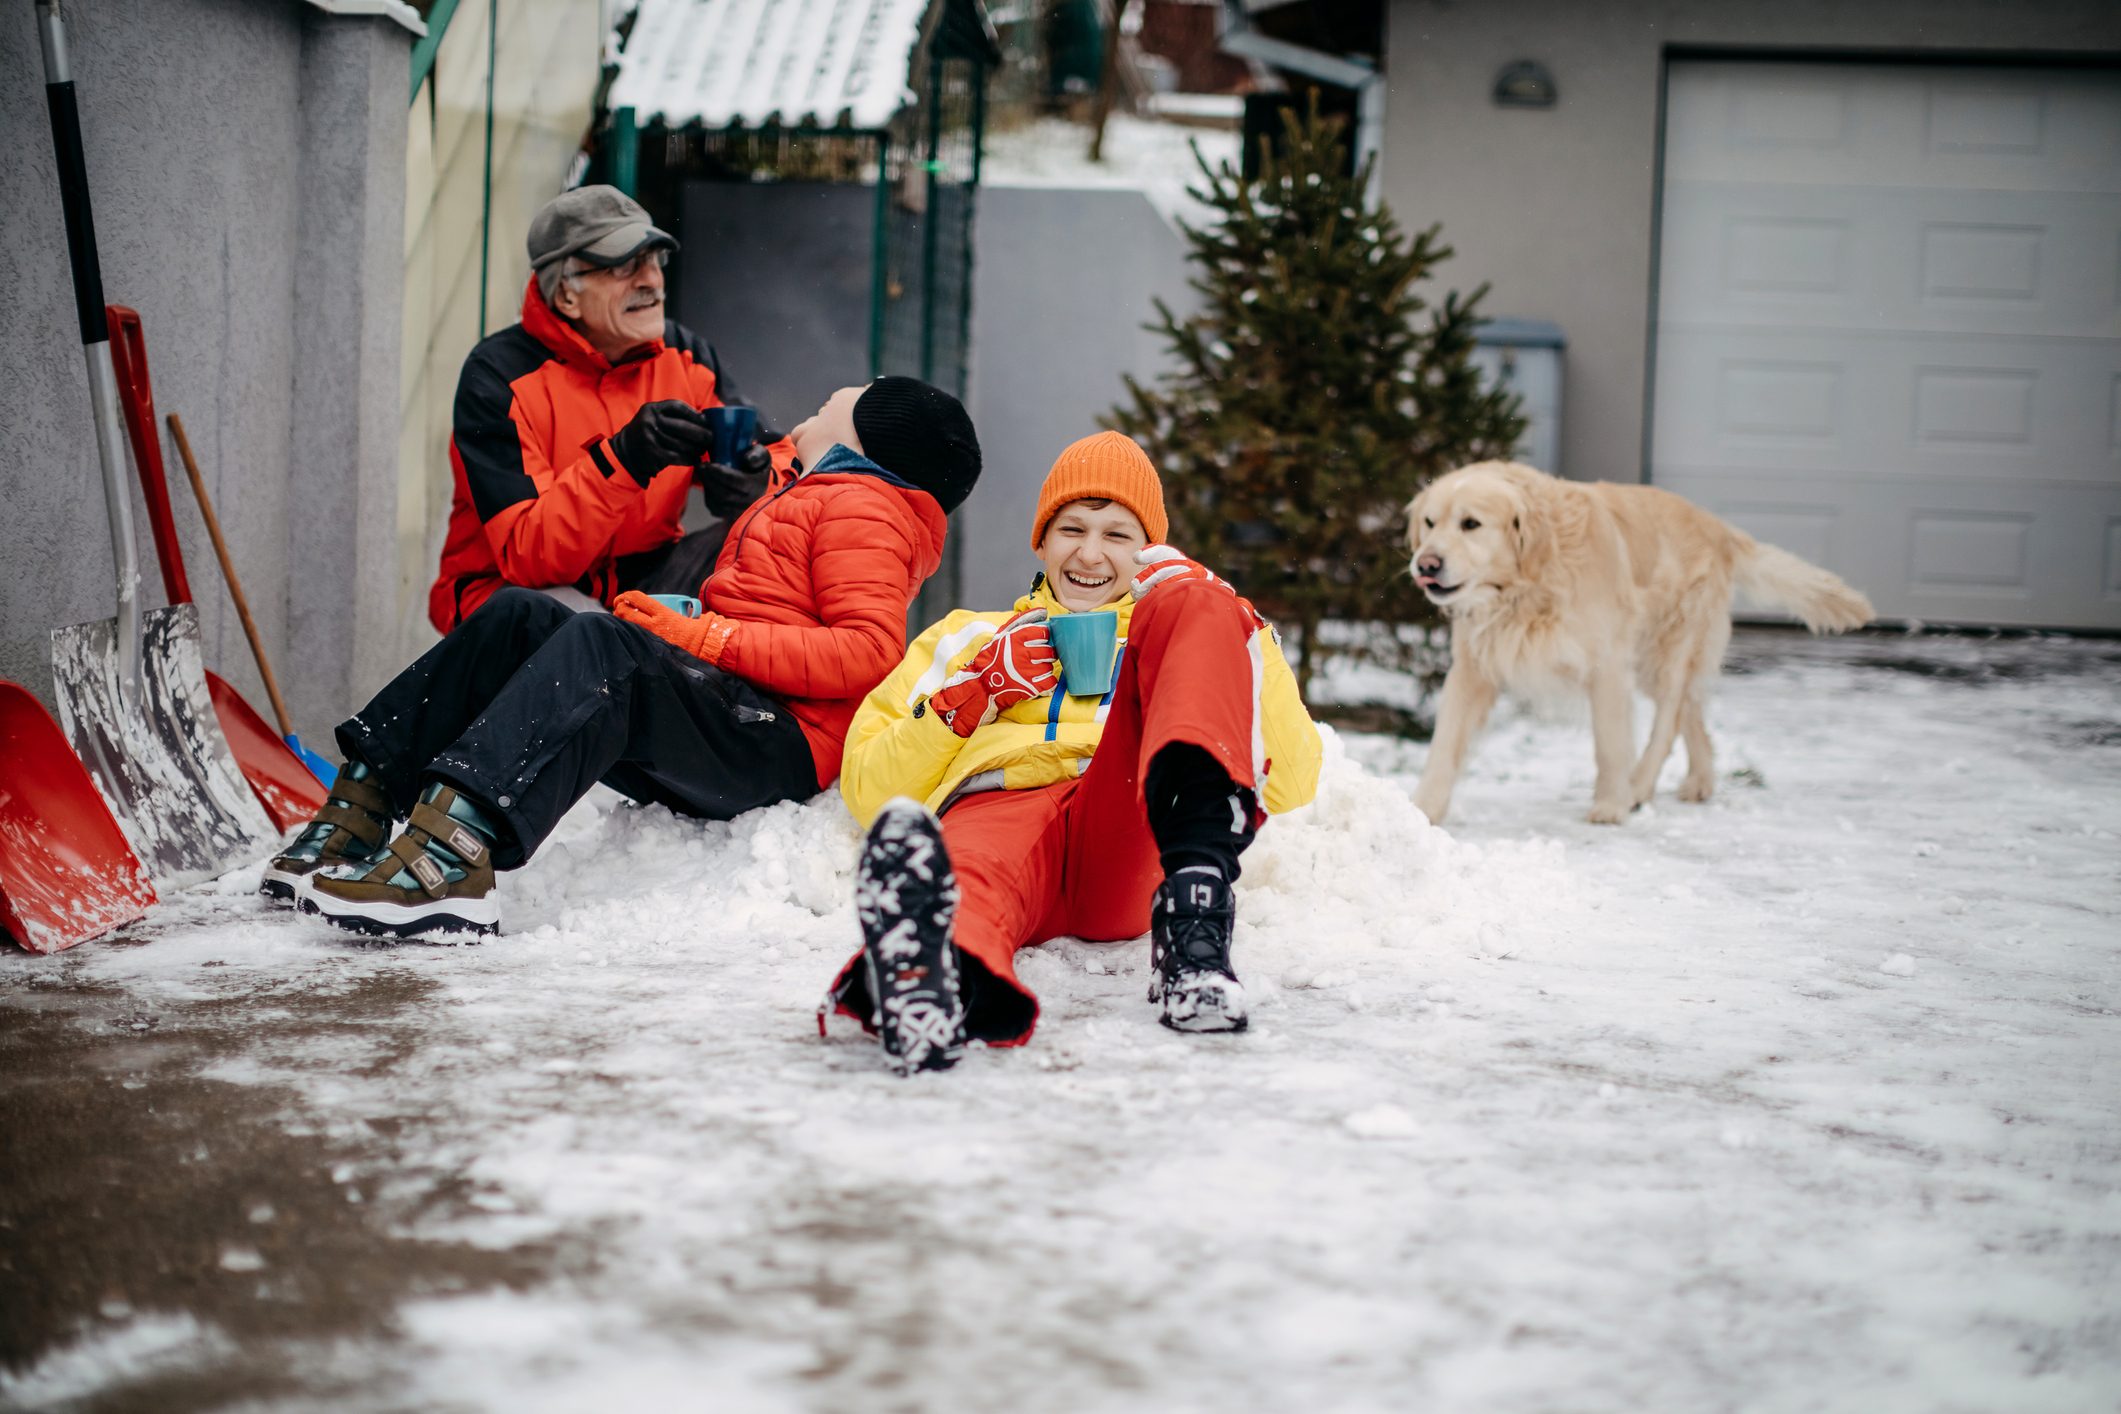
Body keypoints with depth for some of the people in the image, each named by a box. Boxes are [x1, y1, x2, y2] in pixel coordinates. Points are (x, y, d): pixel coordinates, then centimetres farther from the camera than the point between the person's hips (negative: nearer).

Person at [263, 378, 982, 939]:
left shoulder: (862, 503, 2)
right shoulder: (797, 496, 34)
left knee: (604, 643, -31)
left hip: (782, 746, -9)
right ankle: (359, 814, -14)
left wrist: (704, 636, -16)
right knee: (517, 617, -1)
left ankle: (451, 853, -50)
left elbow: (869, 651, -14)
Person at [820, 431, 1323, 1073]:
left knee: (1188, 606, -21)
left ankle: (1194, 901, -45)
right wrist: (973, 695, 9)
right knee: (972, 870, -39)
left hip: (1134, 837, 1)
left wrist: (1238, 630, 8)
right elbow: (867, 790, 23)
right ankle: (942, 967, -79)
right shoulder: (966, 637, 38)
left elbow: (1290, 785, 17)